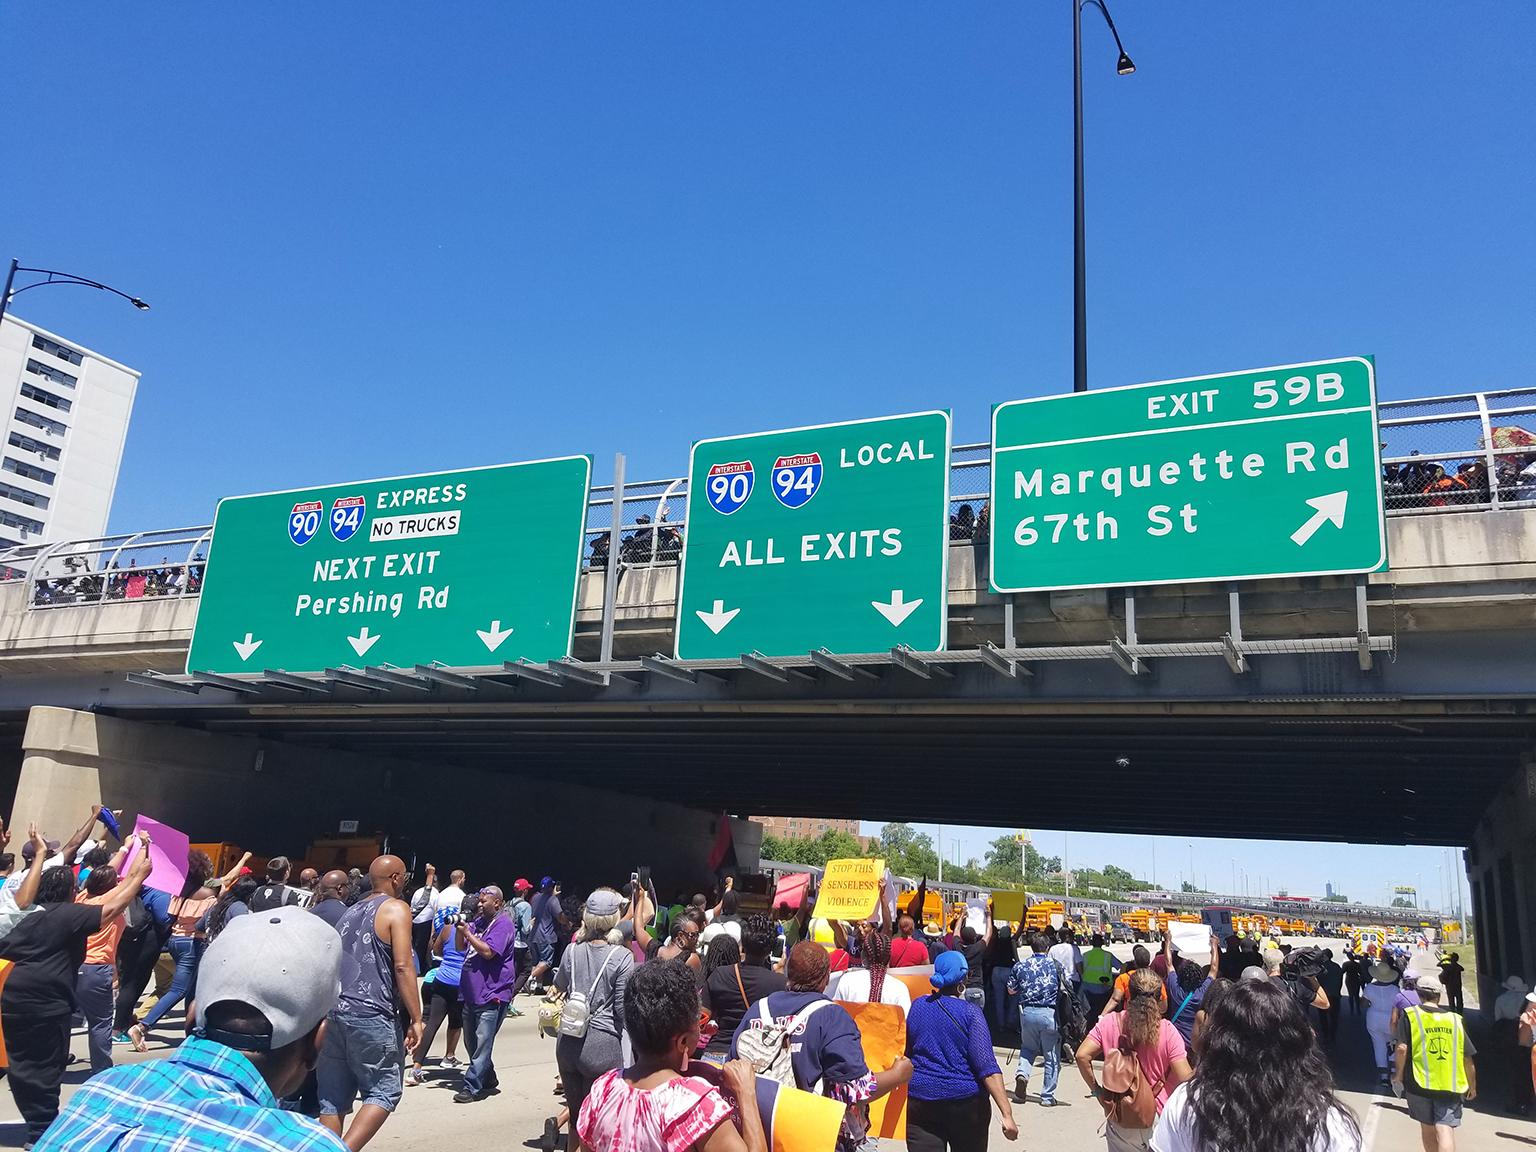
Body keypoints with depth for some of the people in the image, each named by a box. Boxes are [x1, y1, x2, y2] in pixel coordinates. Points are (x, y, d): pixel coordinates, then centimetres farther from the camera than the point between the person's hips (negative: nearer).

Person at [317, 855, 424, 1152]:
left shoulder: (350, 912, 19)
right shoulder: (396, 908, -3)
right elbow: (402, 966, -13)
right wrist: (416, 1019, -11)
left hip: (332, 1013, 7)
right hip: (372, 1016, -7)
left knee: (333, 1098, 12)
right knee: (383, 1091, 3)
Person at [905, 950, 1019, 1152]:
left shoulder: (916, 1006, 2)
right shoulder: (970, 1013, -8)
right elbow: (987, 1067, -16)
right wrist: (1007, 1113, -18)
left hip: (919, 1103, 2)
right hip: (966, 1102, -2)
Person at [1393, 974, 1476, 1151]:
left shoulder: (1410, 1015, -1)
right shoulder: (1455, 1019, 6)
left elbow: (1401, 1048, -11)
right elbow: (1468, 1058, 7)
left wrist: (1398, 1074, 2)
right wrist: (1472, 1086, 22)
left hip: (1419, 1083, 0)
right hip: (1451, 1085, 0)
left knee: (1427, 1127, 19)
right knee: (1445, 1130, -8)